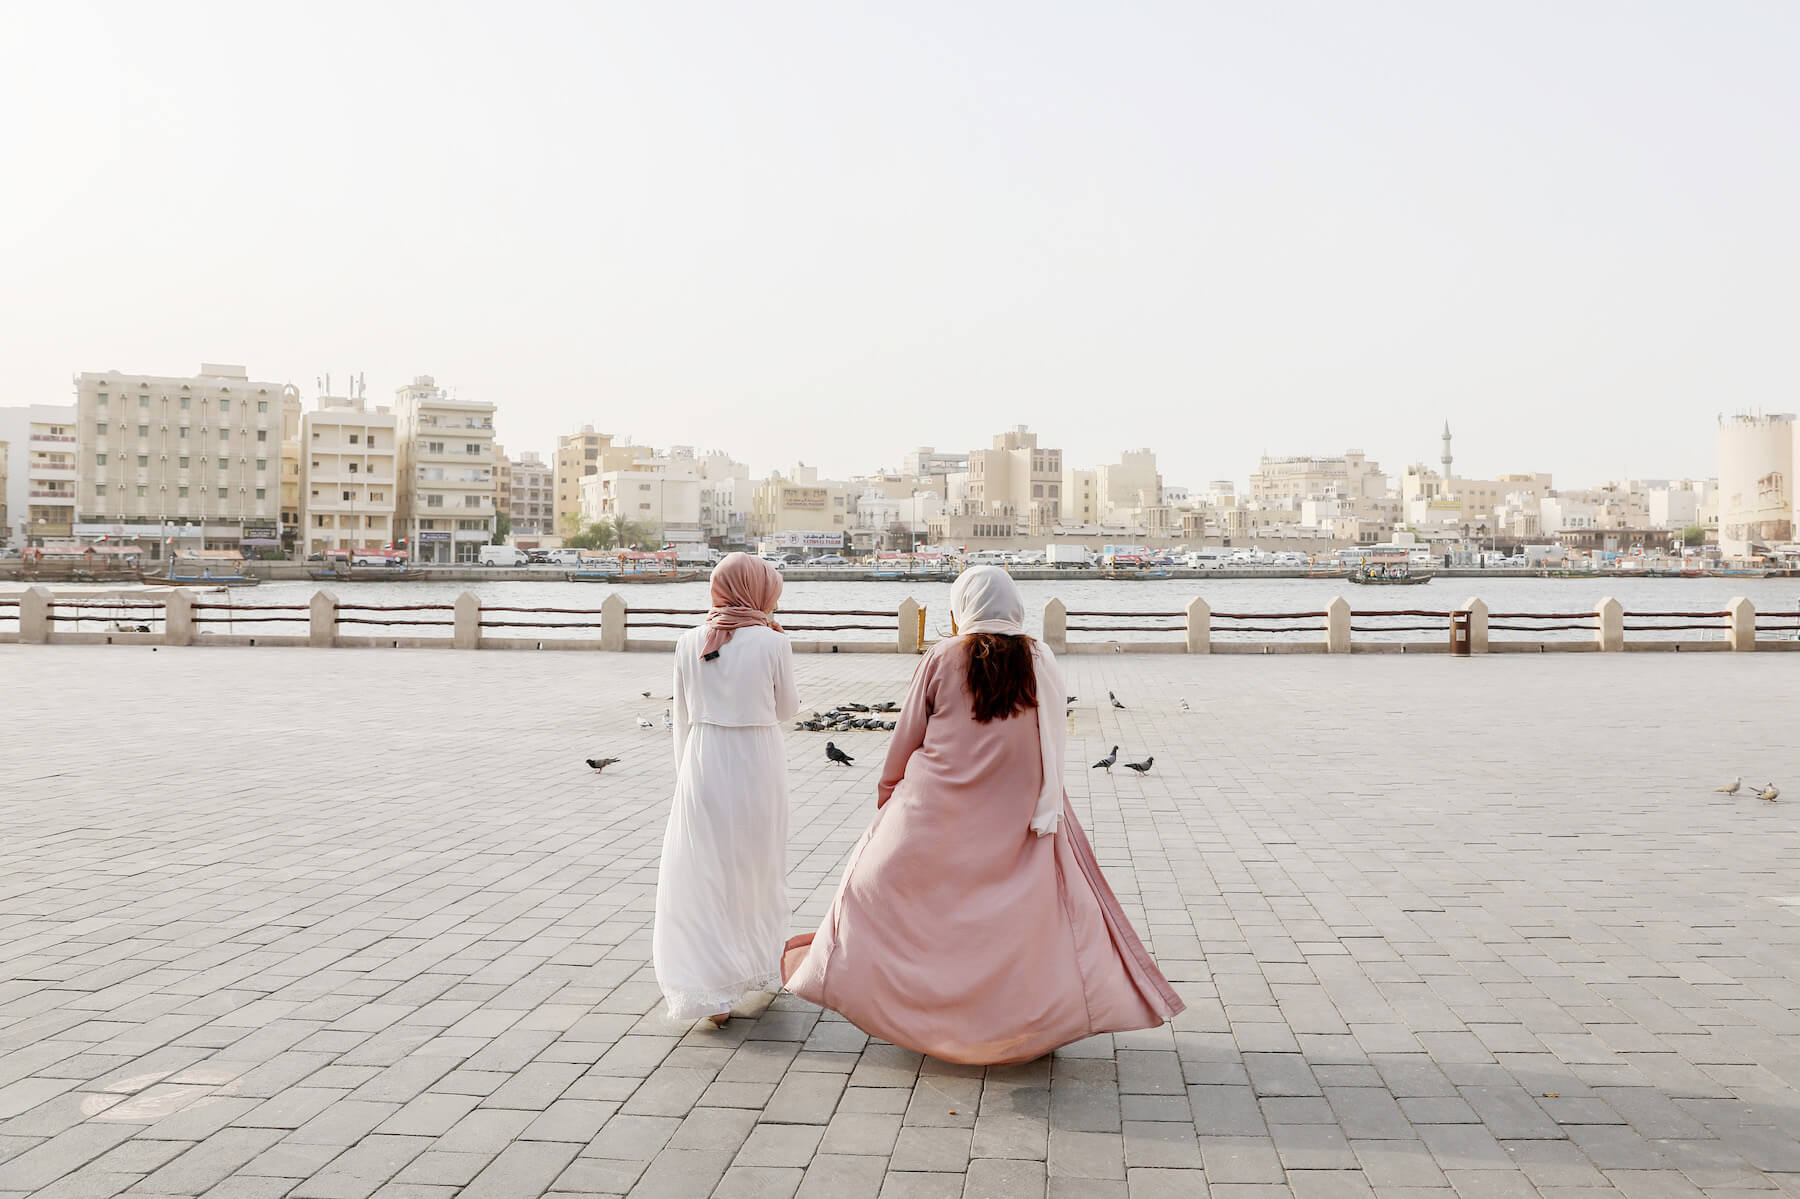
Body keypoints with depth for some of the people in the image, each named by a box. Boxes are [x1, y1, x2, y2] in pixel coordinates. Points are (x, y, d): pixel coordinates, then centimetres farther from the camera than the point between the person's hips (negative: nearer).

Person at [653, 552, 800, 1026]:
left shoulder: (690, 642, -1)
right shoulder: (772, 642, -8)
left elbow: (682, 717, 5)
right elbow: (786, 708, 4)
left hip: (703, 762, 1)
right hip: (758, 762, -1)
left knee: (702, 876, 5)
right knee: (757, 870, 17)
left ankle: (711, 990, 1)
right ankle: (761, 966, 33)